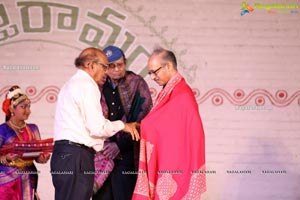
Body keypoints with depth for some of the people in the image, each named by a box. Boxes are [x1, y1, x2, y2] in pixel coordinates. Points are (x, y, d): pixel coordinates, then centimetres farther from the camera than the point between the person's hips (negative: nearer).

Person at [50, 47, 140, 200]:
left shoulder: (71, 85, 24)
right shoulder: (87, 85, -7)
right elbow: (97, 127, -13)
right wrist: (122, 125, 3)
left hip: (63, 153, 10)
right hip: (76, 156, -10)